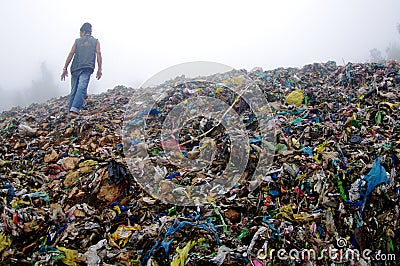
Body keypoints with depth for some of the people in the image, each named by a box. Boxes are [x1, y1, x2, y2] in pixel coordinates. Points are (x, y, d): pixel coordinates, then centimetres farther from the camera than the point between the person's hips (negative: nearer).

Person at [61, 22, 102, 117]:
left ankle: (70, 112, 10)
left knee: (73, 91, 10)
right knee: (82, 88, -17)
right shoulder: (95, 41, 19)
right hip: (87, 68, -3)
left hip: (75, 68, 3)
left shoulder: (77, 41, 21)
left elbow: (71, 54, 11)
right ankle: (74, 110, -34)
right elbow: (98, 53, 5)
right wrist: (99, 69, 2)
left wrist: (65, 68, 9)